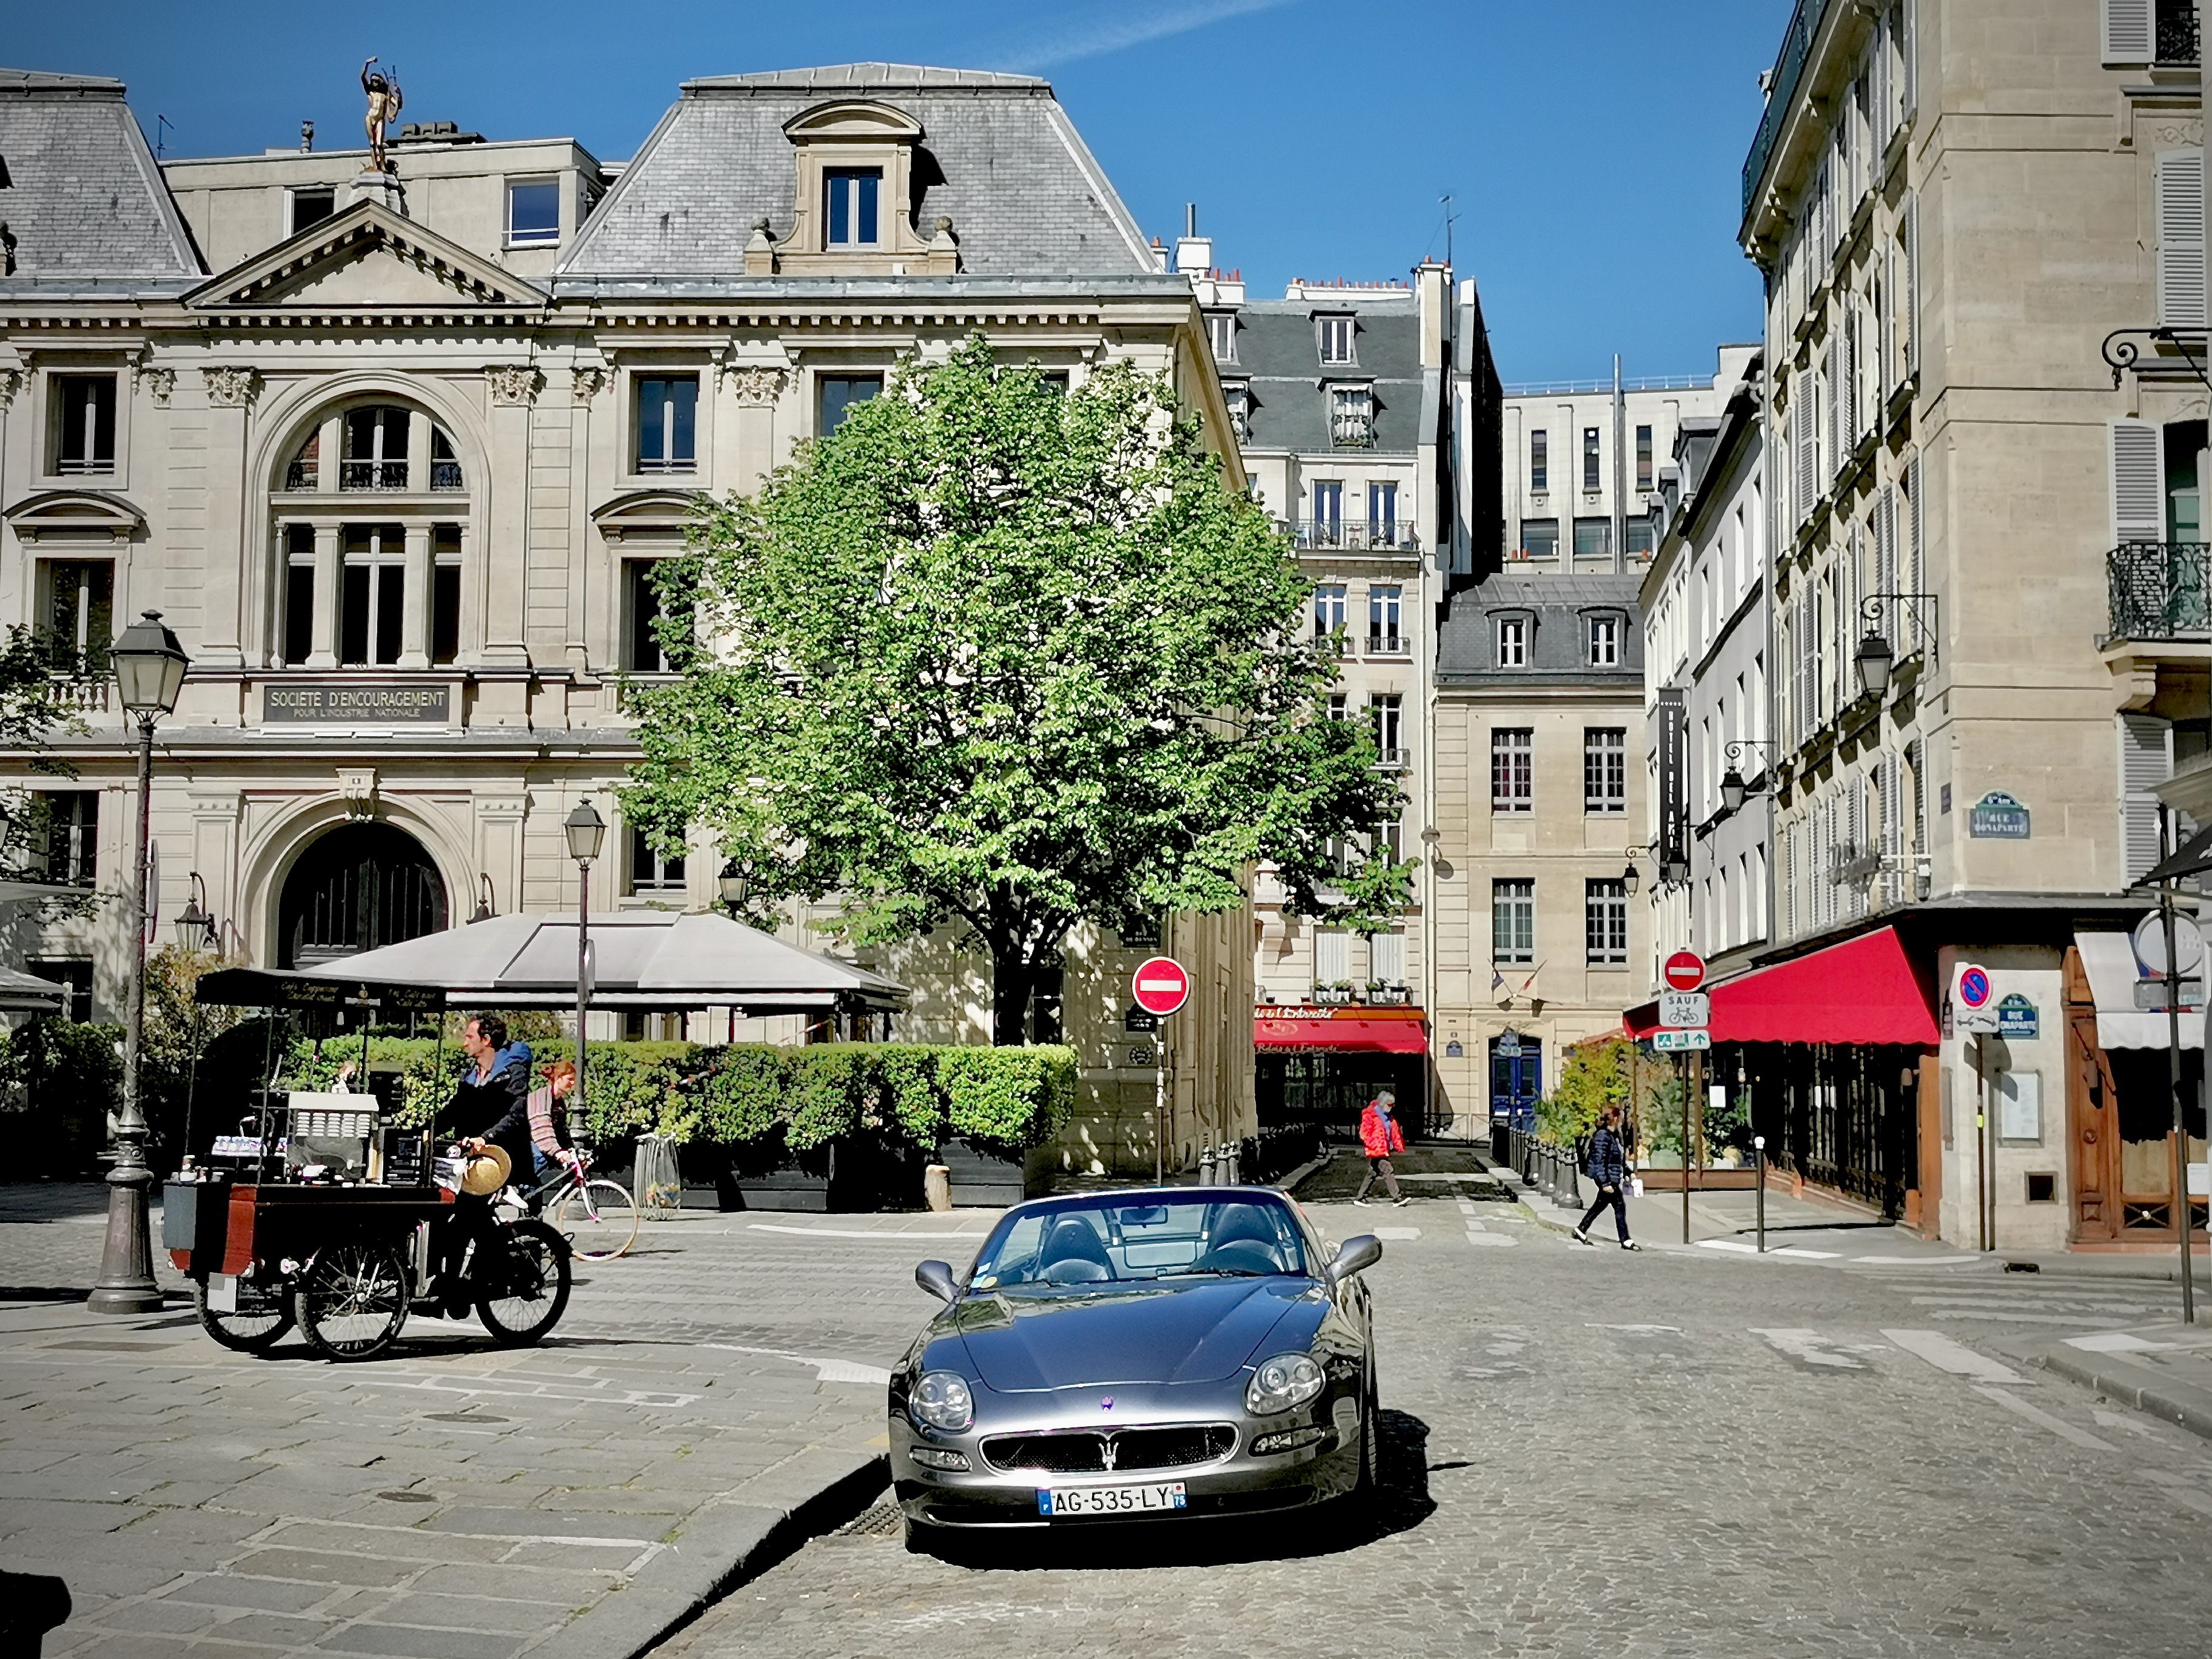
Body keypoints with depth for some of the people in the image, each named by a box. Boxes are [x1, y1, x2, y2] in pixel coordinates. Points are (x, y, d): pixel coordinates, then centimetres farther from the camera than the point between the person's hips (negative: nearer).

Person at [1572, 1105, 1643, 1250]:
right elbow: (1598, 1161, -22)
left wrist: (1628, 1173, 16)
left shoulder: (1615, 1135, 11)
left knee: (1599, 1205, 17)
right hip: (1607, 1178, -10)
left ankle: (1581, 1232, 27)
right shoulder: (1603, 1136, -19)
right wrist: (1605, 1183, -24)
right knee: (1620, 1207, -6)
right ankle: (1626, 1241, 0)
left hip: (1614, 1178, 10)